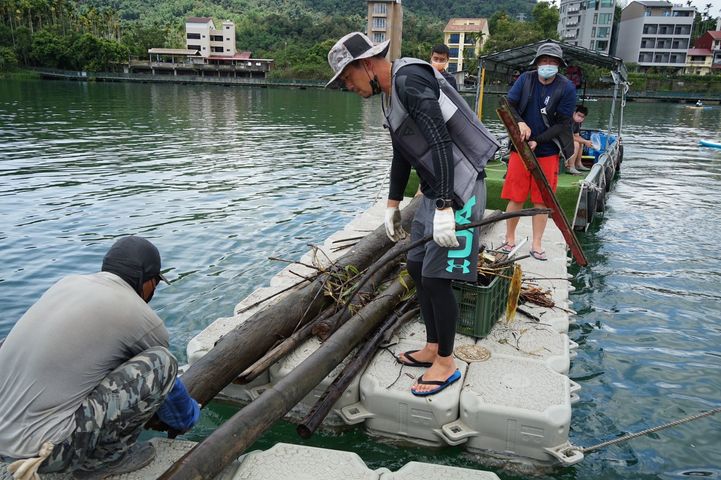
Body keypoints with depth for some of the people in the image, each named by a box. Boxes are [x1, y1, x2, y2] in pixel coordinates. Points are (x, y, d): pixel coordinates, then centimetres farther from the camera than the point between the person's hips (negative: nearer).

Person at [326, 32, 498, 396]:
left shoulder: (410, 80, -17)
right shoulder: (390, 92, 14)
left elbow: (441, 144, -26)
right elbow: (401, 155, 21)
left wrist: (444, 209, -30)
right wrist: (392, 205, 22)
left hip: (459, 189, -10)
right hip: (435, 190, 10)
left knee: (435, 277, -7)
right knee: (417, 266, 13)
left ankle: (446, 365, 11)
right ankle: (433, 349, 27)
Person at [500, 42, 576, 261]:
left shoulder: (567, 88, -6)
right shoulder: (525, 79, 0)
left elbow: (562, 124, -7)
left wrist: (537, 141, -17)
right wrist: (520, 122, -19)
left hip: (548, 152, -1)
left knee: (541, 200, 5)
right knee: (515, 198, 2)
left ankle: (537, 244, 16)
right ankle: (509, 239, 18)